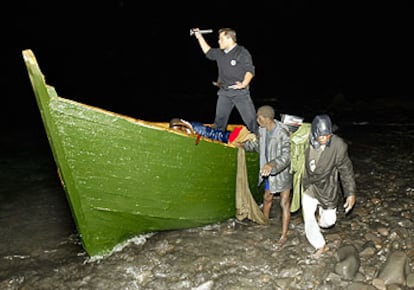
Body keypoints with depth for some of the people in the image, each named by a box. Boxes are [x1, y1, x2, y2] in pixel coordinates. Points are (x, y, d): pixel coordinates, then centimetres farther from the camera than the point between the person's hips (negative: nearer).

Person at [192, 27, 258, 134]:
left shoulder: (242, 52, -8)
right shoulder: (220, 53, 11)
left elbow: (250, 71, -12)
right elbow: (208, 52, 30)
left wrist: (244, 84, -30)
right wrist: (199, 37, 27)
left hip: (240, 92, -5)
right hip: (224, 92, 6)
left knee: (250, 119, -7)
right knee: (219, 119, 11)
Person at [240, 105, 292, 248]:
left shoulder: (283, 133, -30)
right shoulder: (262, 129, -7)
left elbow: (287, 156, -36)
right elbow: (257, 144, 14)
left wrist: (272, 164, -51)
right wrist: (243, 144, 9)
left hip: (283, 172, -7)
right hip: (269, 171, 7)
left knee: (284, 203, 5)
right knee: (267, 198, 24)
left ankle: (284, 235, 18)